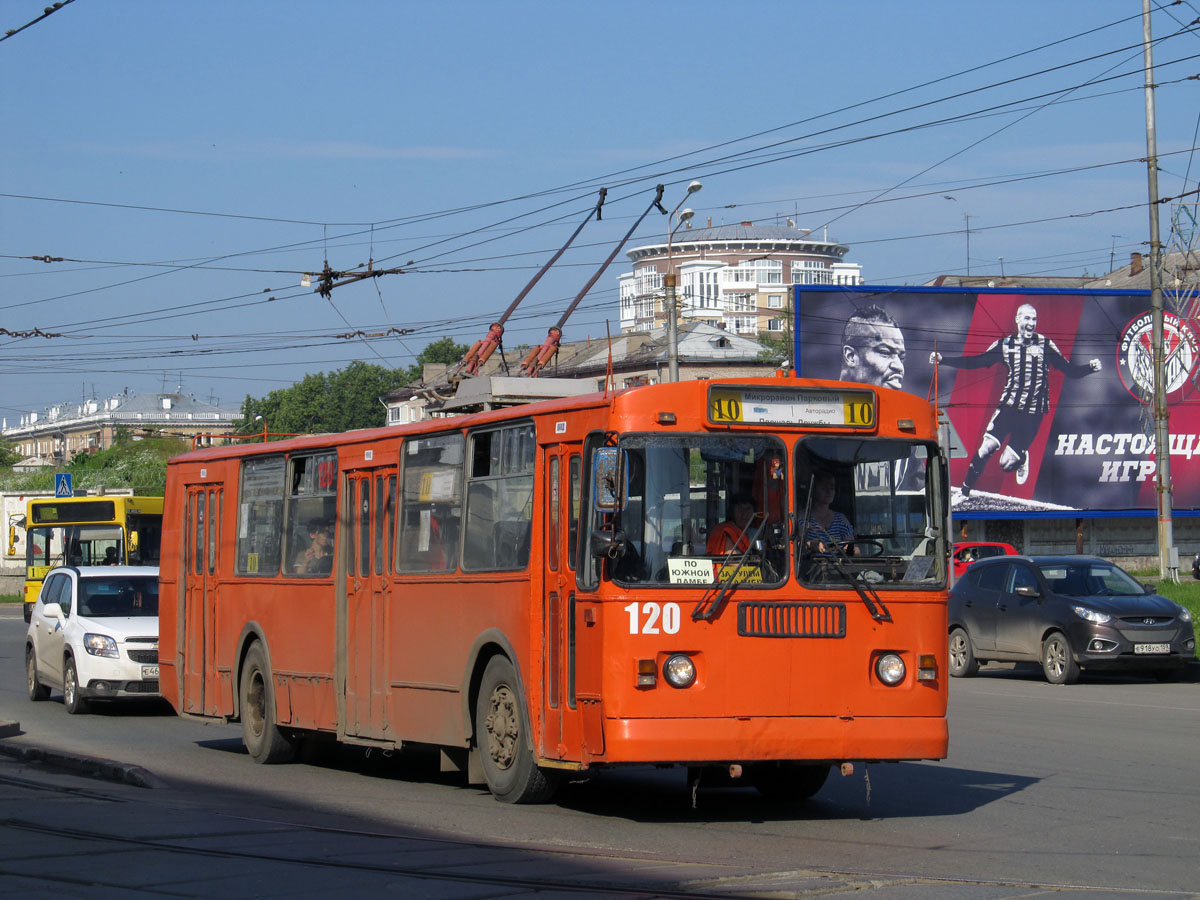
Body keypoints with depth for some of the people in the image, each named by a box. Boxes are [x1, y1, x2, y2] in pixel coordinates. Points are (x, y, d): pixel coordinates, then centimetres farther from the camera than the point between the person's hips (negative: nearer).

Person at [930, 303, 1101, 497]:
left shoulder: (1045, 345, 0)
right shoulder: (1005, 345, 5)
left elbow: (1070, 370, 0)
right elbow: (975, 362, 6)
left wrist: (1090, 367, -19)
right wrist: (943, 360, -1)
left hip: (1032, 413, -1)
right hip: (1008, 406, 1)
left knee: (1007, 464, -5)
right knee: (986, 448, -15)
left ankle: (1022, 459, 32)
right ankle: (964, 492, 0)